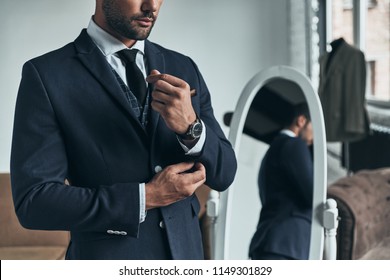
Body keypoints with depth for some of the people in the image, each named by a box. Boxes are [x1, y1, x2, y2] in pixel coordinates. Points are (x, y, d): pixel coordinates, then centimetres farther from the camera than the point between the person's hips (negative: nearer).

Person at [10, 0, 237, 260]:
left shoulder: (183, 69, 2)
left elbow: (222, 175, 1)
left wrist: (190, 127, -18)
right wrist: (144, 198, -17)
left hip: (184, 255, 4)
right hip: (105, 258, -4)